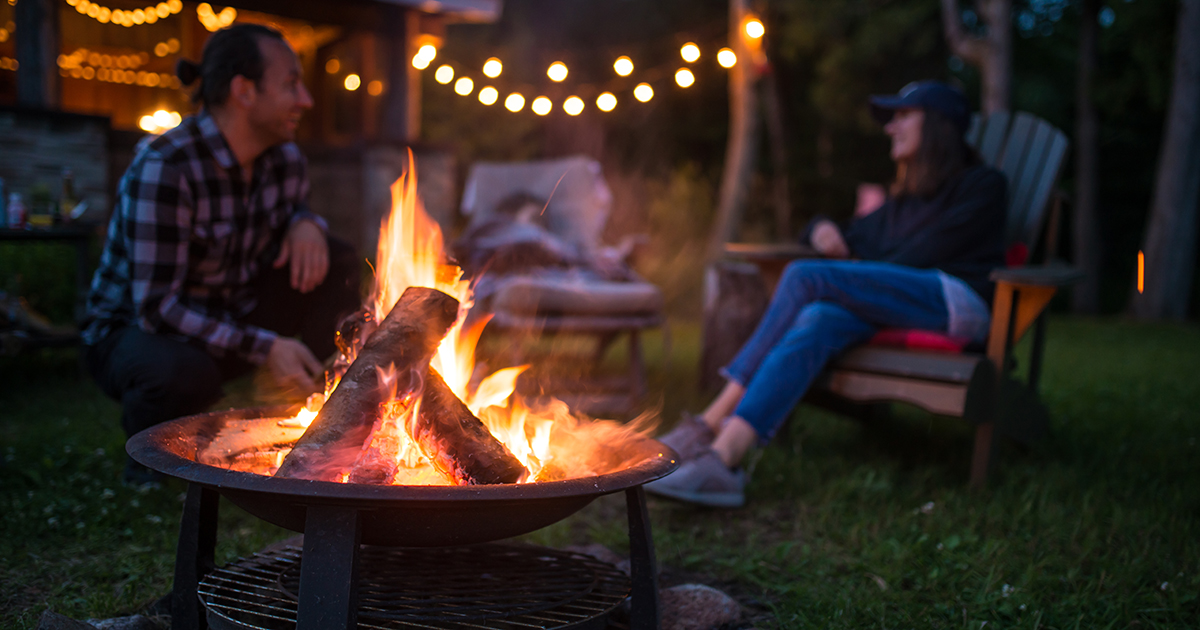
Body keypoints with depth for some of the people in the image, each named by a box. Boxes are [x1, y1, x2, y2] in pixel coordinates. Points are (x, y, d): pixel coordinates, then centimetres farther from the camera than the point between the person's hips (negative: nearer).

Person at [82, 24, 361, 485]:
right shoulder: (165, 167, -27)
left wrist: (306, 223, -11)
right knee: (186, 372, -41)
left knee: (337, 262, -9)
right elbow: (156, 305, -29)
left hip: (228, 318, 7)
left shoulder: (285, 159, -5)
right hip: (131, 332, -6)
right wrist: (263, 347, -35)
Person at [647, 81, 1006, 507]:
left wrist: (861, 276, -5)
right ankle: (721, 458, -46)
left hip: (956, 301, -6)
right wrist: (821, 229, 12)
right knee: (818, 322, -30)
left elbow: (929, 251, -3)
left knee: (804, 277, -24)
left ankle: (711, 423, -31)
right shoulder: (905, 199, 31)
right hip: (898, 306, 6)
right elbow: (854, 237, 36)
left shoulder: (982, 185, 10)